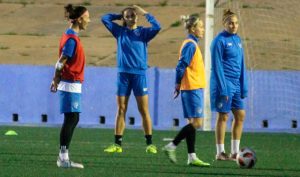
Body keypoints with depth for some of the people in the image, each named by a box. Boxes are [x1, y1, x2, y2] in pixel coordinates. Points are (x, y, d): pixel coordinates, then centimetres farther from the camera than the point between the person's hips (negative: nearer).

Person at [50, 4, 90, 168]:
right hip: (71, 84, -10)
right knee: (71, 119, -7)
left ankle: (63, 157, 15)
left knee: (73, 119, 12)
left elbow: (61, 62, 13)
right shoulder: (72, 39, -16)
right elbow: (61, 62, -17)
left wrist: (56, 80, 11)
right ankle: (63, 158, -6)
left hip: (72, 84, 10)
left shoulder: (70, 36, 13)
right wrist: (57, 80, -8)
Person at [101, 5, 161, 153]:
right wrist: (120, 16, 12)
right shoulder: (120, 31, 11)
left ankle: (149, 144, 0)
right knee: (121, 110, 2)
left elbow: (157, 27, -13)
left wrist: (145, 13, -4)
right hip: (123, 74, 2)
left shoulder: (143, 32, 5)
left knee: (144, 110, -3)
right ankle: (117, 144, 3)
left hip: (139, 74, -2)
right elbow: (105, 19, 10)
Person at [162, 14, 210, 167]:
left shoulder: (192, 44, 17)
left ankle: (192, 157, 7)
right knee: (196, 122, -10)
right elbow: (181, 66, -18)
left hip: (194, 88, 10)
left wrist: (178, 84, 16)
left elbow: (182, 66, 19)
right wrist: (178, 84, -13)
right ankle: (171, 147, -8)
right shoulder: (190, 44, -12)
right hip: (192, 88, -10)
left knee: (193, 123, 7)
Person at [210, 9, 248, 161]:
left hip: (236, 84, 7)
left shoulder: (237, 40, 12)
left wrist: (244, 87, 11)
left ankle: (235, 152, 11)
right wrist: (223, 89, -17)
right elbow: (217, 66, -13)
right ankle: (220, 153, 4)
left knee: (240, 115, 5)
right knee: (223, 116, -2)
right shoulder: (220, 40, -10)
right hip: (224, 82, -7)